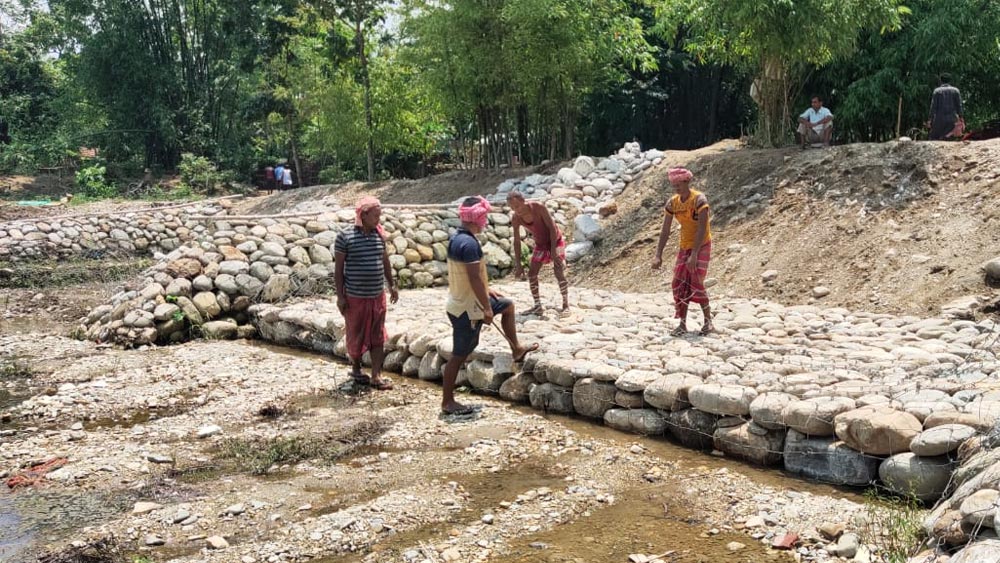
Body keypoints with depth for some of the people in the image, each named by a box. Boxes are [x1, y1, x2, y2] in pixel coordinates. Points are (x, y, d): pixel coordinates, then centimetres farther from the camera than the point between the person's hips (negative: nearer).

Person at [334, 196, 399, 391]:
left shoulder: (379, 235, 3)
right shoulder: (345, 236, -11)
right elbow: (339, 267, -8)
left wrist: (391, 285, 17)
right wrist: (340, 296, -10)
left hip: (378, 295, 5)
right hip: (355, 297, -4)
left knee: (378, 336, 5)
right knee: (356, 335, 10)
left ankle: (376, 376, 11)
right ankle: (356, 369, 29)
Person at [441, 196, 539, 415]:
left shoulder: (457, 238, 6)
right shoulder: (469, 243, -25)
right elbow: (475, 278, -26)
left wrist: (486, 291, 21)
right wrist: (487, 309, -19)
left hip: (465, 300, 10)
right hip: (466, 308, -10)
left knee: (508, 305, 24)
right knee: (459, 354, 1)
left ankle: (516, 350, 35)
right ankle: (447, 402, 12)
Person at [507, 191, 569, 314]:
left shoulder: (539, 207, -29)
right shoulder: (516, 218, -16)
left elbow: (552, 227, -24)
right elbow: (517, 241, -9)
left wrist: (553, 251, -28)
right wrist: (518, 265, -11)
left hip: (555, 241, -5)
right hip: (540, 244, 5)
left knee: (559, 274, -14)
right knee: (531, 273, -2)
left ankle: (566, 304, -2)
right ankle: (537, 305, 7)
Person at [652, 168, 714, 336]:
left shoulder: (699, 199, -20)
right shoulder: (672, 203, -2)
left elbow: (702, 229, -25)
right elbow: (665, 231, 0)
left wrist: (694, 255, -31)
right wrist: (658, 256, -6)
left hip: (702, 246, -6)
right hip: (684, 246, 6)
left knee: (696, 283, -13)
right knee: (679, 284, 0)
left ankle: (708, 321, 2)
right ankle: (682, 324, 6)